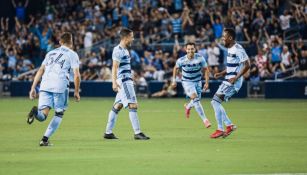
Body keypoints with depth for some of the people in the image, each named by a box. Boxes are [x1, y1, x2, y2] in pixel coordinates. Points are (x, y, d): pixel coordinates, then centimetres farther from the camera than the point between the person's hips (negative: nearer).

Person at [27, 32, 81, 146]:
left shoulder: (51, 53, 25)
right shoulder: (72, 55, 11)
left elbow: (40, 71, 19)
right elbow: (76, 75, 2)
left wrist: (33, 88, 17)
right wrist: (76, 92, 12)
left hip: (45, 85, 3)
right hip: (60, 86, -3)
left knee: (42, 116, -2)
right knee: (59, 114, 12)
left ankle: (36, 112, -37)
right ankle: (45, 139, 1)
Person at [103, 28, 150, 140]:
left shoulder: (125, 49, 17)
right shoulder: (118, 50, -13)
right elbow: (114, 67, -21)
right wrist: (114, 82, -30)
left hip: (127, 82, 10)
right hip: (123, 82, -10)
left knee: (117, 106, 11)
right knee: (133, 106, -13)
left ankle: (108, 132, 14)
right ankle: (137, 133, -15)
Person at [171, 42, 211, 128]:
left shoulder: (200, 58, -16)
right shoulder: (181, 60, -16)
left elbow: (206, 70, -4)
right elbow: (176, 68, 5)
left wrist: (207, 82, -8)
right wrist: (174, 80, 7)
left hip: (197, 81, 3)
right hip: (187, 82, -3)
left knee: (196, 101, 10)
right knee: (195, 98, -23)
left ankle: (188, 106, 48)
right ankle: (205, 120, -23)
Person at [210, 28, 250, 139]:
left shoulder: (238, 49, -16)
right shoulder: (229, 49, 15)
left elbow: (247, 65, -20)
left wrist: (236, 77, -23)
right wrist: (221, 74, 10)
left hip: (233, 81, -10)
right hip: (228, 80, 10)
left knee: (216, 101, -14)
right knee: (215, 102, 10)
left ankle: (220, 129, -9)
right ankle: (229, 125, 15)